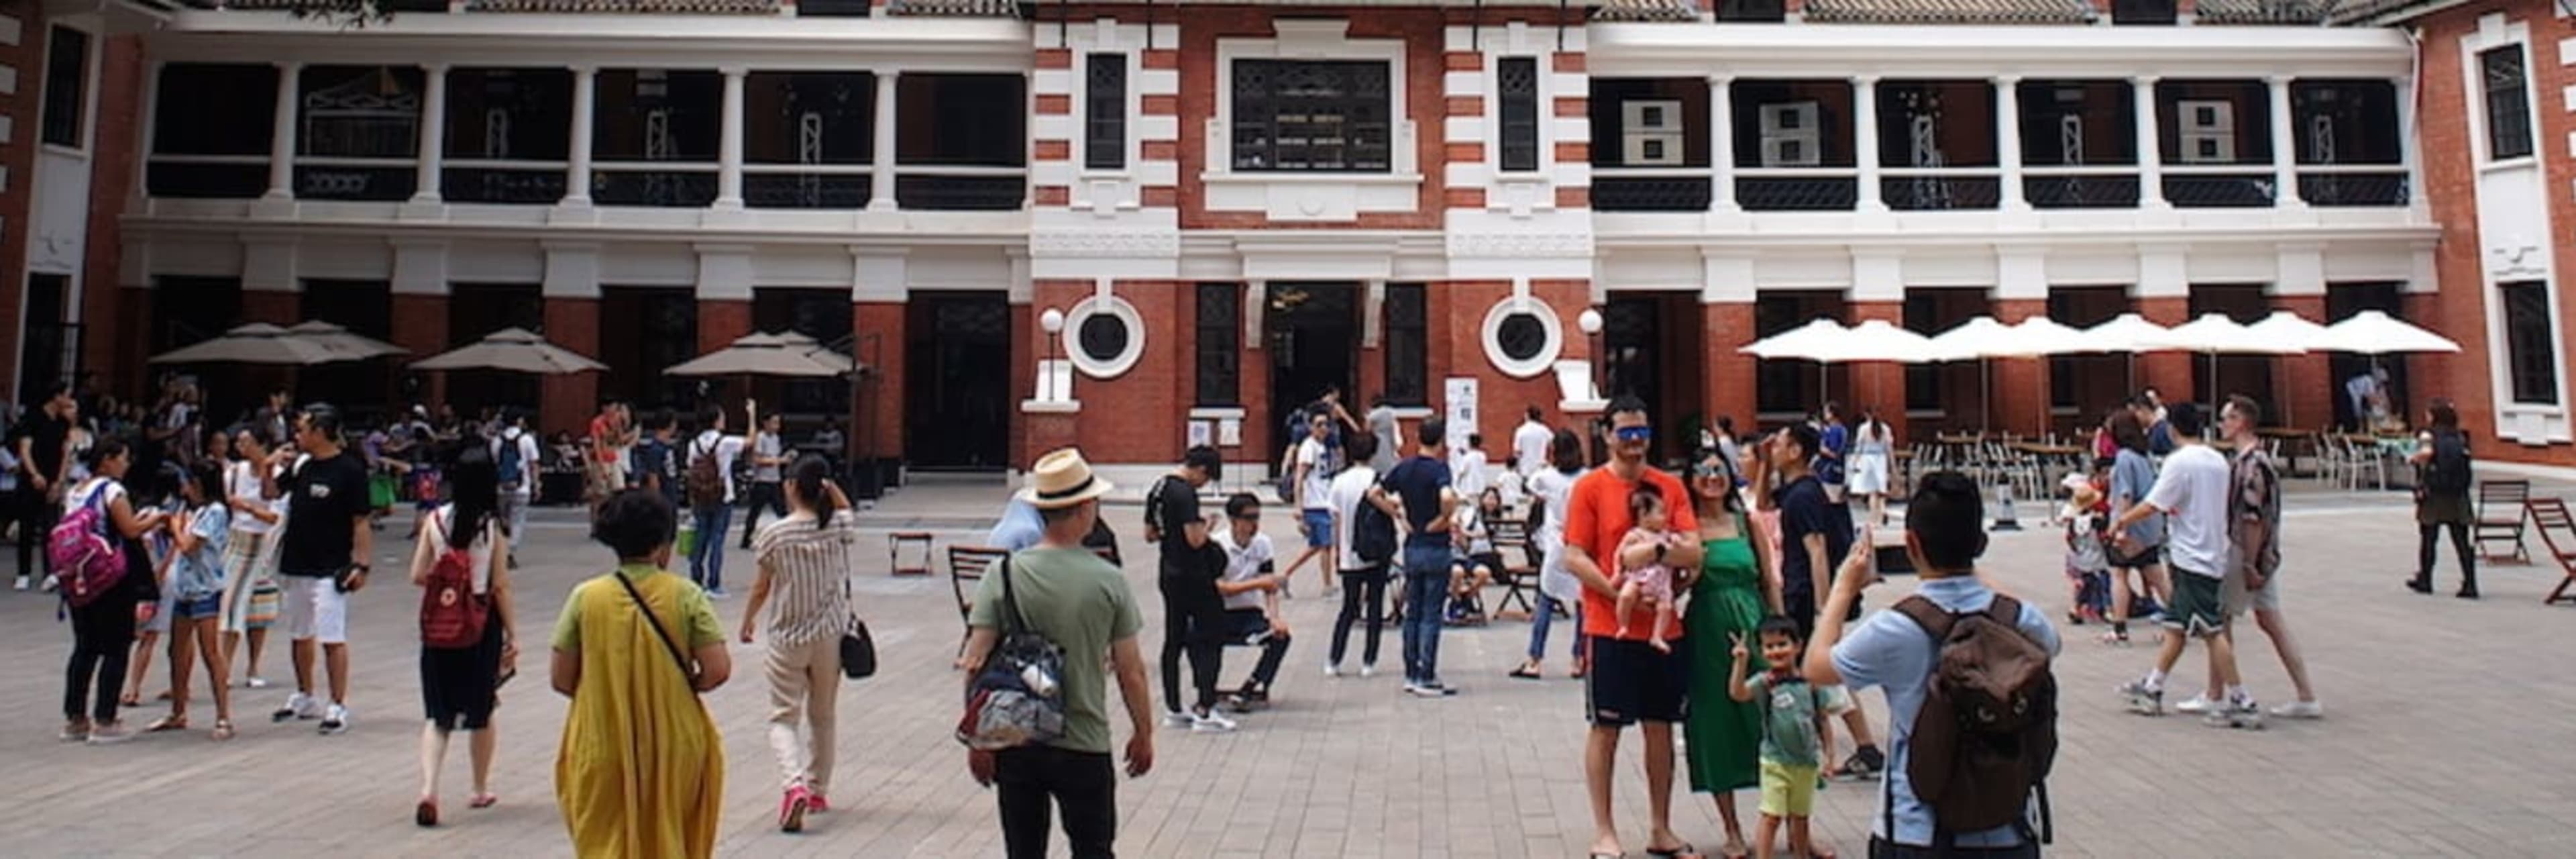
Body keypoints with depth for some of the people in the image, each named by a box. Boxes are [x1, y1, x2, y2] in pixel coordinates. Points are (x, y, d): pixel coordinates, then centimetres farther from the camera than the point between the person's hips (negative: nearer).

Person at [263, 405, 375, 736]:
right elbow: (270, 493, 22)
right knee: (299, 636, 19)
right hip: (295, 565, 8)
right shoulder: (301, 466, 8)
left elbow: (361, 522, -14)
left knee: (333, 639, -5)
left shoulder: (350, 469, -13)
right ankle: (304, 699, 33)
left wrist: (361, 564, -18)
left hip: (329, 570, -8)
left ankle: (339, 706, 2)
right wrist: (269, 468, 2)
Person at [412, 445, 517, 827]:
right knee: (481, 713, 14)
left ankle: (428, 788, -11)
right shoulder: (494, 526, -10)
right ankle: (481, 790, 27)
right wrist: (513, 635, -3)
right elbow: (500, 587, -9)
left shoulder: (436, 519, -3)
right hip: (482, 624, -2)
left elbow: (417, 576, -1)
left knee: (438, 714, 8)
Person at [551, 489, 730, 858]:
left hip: (602, 747, 0)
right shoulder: (685, 595, -9)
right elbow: (718, 670, -13)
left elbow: (562, 680, -3)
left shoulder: (586, 597, -5)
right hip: (672, 745, 0)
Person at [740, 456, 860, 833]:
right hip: (830, 635, 3)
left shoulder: (775, 534, -13)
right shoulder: (839, 528, -7)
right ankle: (818, 789, 28)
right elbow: (846, 511, 19)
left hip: (787, 638, -3)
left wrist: (748, 621, 14)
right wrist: (830, 485, 1)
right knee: (823, 715, 18)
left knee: (783, 717, 6)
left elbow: (762, 588, -3)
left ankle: (794, 784, -16)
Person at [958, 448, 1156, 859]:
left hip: (1014, 744, 2)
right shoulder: (1108, 580, -10)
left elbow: (975, 665, -8)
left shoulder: (1003, 574, -7)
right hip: (1084, 746, -2)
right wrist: (1143, 732, 9)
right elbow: (1130, 671, -5)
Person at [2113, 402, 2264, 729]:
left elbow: (2152, 506, -16)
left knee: (2211, 631, -5)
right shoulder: (2218, 461, 9)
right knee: (2177, 625, 13)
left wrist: (2122, 521, 0)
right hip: (2211, 553, 9)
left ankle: (2242, 703, -2)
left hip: (2192, 558, -9)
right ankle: (2152, 689, 21)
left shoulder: (2180, 461, -15)